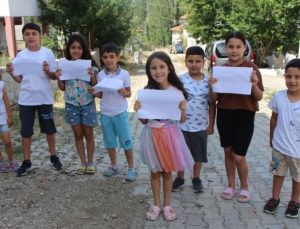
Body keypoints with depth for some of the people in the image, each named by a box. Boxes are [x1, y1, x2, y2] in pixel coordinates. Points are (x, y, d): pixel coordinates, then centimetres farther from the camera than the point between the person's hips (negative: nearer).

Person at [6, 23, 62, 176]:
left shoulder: (47, 53, -4)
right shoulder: (20, 55, 2)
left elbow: (54, 77, -2)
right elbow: (19, 80, 6)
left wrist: (47, 71, -22)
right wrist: (11, 73, -13)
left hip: (45, 98, -2)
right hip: (26, 100, 2)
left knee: (49, 129, 10)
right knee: (26, 131, 8)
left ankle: (53, 156, 28)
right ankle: (26, 161, 21)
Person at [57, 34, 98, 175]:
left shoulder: (89, 65, -6)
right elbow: (62, 87, 6)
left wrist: (92, 76, -21)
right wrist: (58, 77, -11)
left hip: (87, 104, -2)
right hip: (72, 105, 2)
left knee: (89, 134, 7)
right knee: (78, 135, 11)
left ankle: (90, 163, 22)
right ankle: (83, 163, 24)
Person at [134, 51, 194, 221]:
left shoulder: (177, 91, -8)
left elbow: (182, 120, -2)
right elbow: (144, 121, 2)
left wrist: (183, 110, -21)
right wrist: (138, 110, -16)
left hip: (170, 134, -1)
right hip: (152, 135, 1)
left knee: (168, 172, 12)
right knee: (155, 171, 13)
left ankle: (167, 205, 30)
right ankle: (157, 205, 30)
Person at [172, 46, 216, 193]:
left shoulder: (208, 81, -3)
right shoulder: (180, 81, -8)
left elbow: (212, 105, 3)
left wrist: (211, 124, 3)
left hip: (201, 126, 1)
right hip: (182, 125, -1)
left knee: (199, 154, 15)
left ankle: (196, 178, 35)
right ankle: (180, 177, 34)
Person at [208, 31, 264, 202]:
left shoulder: (252, 68, -7)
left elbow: (259, 97, -5)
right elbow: (214, 99, 2)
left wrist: (254, 85, -24)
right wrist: (212, 87, -17)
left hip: (245, 116, -3)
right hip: (224, 115, 3)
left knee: (239, 157, 0)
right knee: (228, 152, 14)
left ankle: (245, 187, 25)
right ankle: (231, 186, 33)